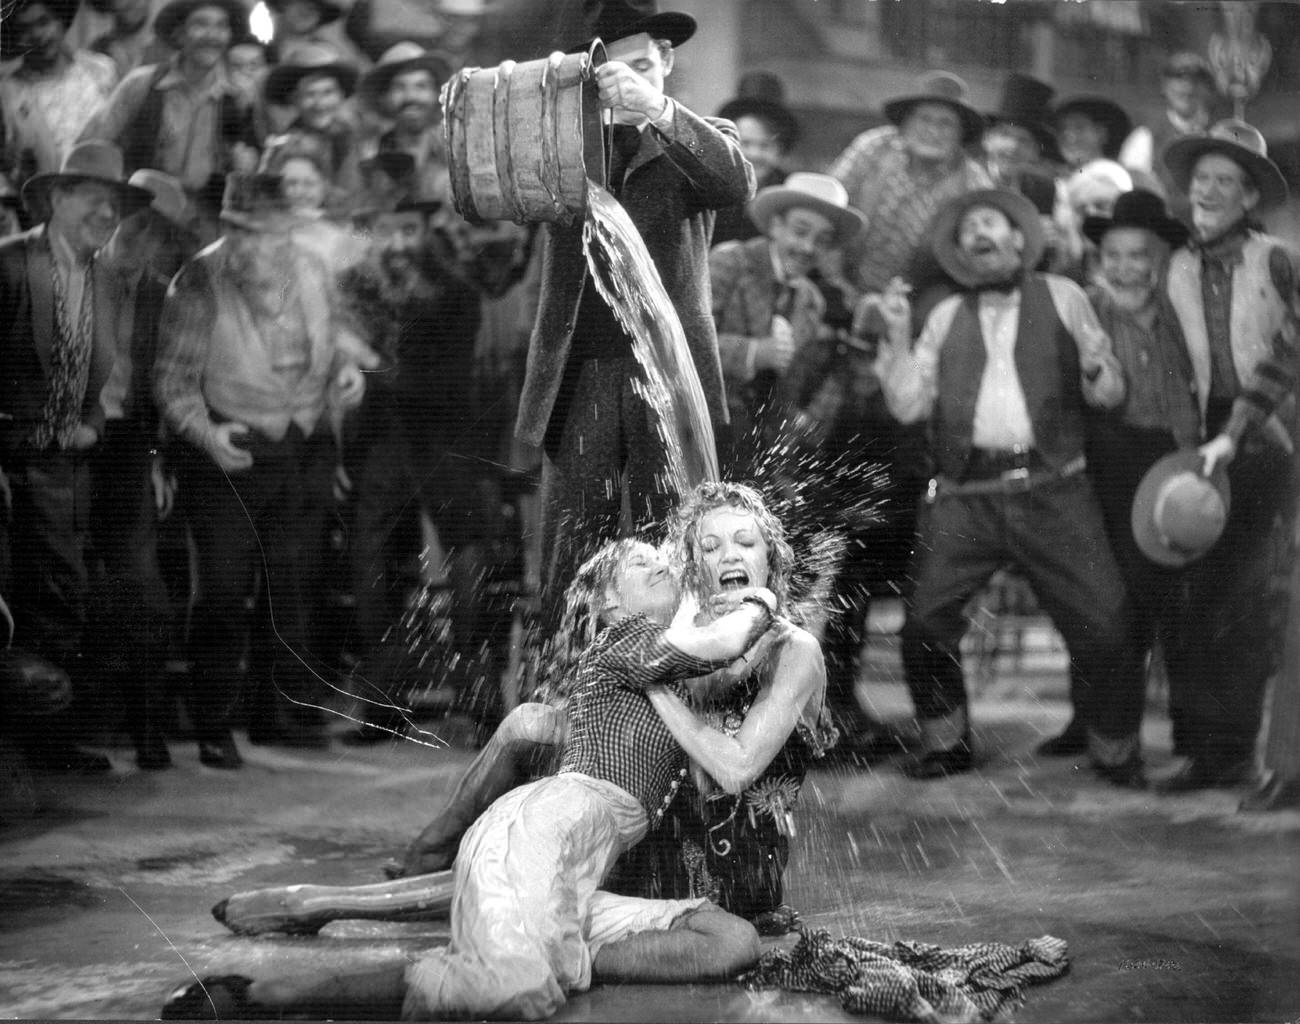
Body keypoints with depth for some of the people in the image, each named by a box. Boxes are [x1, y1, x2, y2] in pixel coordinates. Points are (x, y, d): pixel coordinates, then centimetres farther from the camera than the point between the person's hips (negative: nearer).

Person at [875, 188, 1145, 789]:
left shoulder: (1061, 298, 12)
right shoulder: (946, 317, 16)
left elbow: (1111, 396, 9)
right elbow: (908, 406, 9)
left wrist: (1095, 366, -12)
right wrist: (899, 338, -1)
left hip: (1052, 492, -1)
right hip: (964, 498, 2)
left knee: (1102, 623, -5)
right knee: (924, 621, -3)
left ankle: (1115, 752, 13)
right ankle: (946, 742, 17)